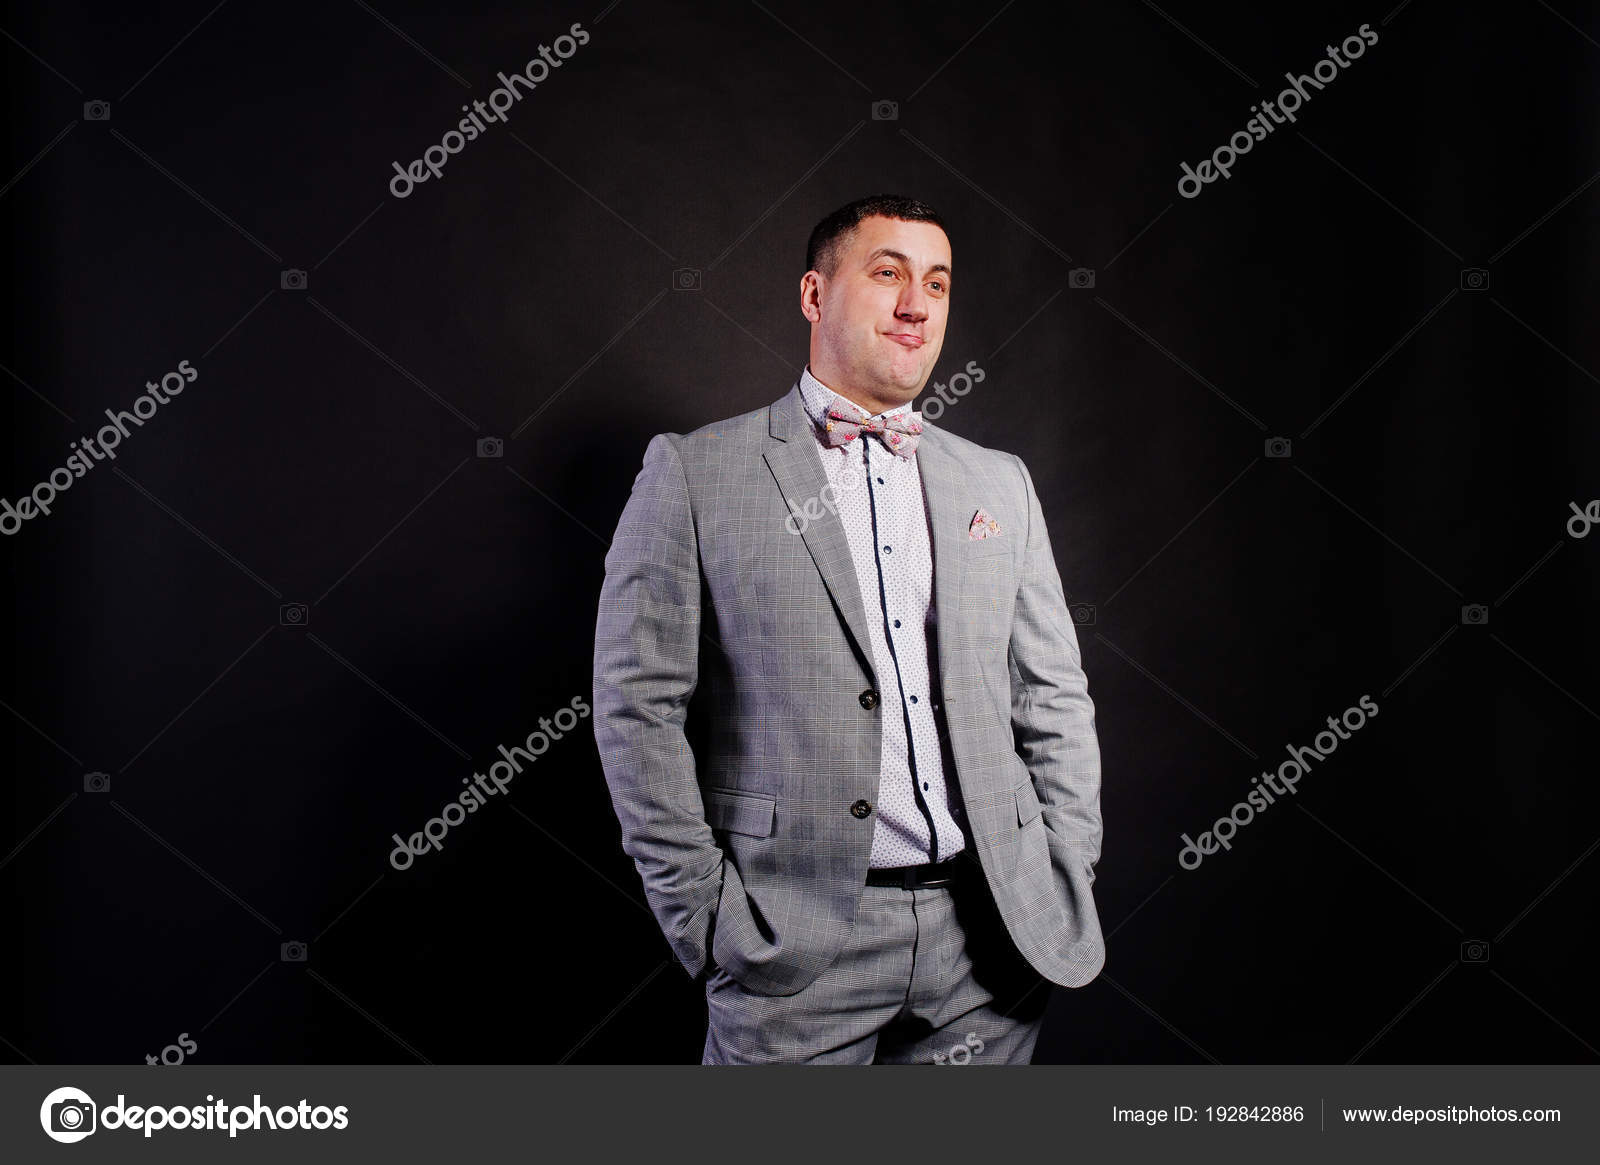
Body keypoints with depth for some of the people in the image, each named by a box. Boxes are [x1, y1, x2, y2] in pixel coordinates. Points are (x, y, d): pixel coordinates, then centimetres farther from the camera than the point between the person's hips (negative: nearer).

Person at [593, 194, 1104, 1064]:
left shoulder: (1000, 482, 13)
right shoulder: (693, 471, -1)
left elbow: (1054, 700, 14)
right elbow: (639, 706, -4)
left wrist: (1065, 889, 6)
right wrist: (703, 914, -8)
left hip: (990, 932, 4)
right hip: (796, 943, -3)